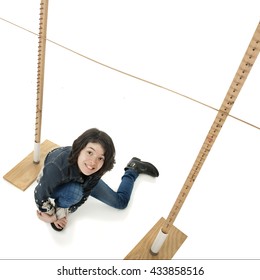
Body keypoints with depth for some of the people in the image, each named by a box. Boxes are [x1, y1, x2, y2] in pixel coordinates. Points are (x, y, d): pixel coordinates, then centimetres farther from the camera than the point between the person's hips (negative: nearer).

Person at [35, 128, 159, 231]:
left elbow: (84, 194, -21)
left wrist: (61, 213, -22)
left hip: (84, 180, 2)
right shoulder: (57, 166, -48)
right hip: (55, 182, -2)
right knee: (74, 191, -39)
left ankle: (133, 168, 35)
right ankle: (59, 206, -5)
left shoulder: (94, 172, -37)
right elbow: (41, 194, -33)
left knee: (121, 202, 11)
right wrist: (52, 215, -16)